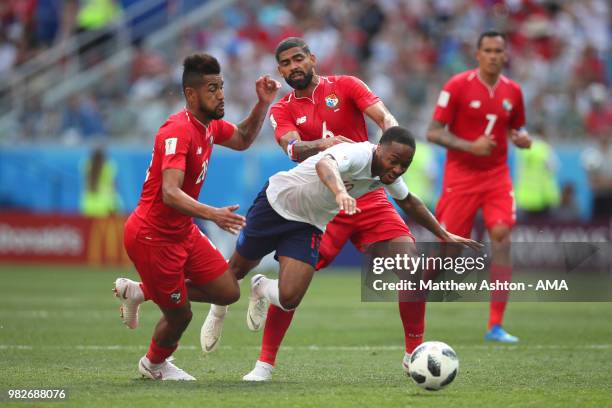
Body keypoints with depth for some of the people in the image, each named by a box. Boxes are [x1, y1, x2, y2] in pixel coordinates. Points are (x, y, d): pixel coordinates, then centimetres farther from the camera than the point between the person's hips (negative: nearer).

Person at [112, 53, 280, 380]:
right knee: (179, 315, 2)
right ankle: (154, 364, 37)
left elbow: (242, 140, 24)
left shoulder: (209, 125, 2)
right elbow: (170, 193, -36)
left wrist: (263, 104, 7)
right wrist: (213, 214, -50)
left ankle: (139, 291, 20)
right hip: (153, 236, -9)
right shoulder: (178, 131, -26)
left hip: (182, 231, 9)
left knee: (228, 292, 5)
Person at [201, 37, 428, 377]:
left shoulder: (345, 86, 5)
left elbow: (384, 116, -8)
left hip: (368, 197, 1)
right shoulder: (282, 110, 6)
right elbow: (294, 148, -13)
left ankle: (415, 353, 3)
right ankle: (266, 362, 0)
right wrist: (324, 145, -35)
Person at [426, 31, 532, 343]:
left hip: (497, 176, 3)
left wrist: (522, 139, -4)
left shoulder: (512, 91, 6)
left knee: (502, 236, -15)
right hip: (460, 175, -3)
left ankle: (495, 326, -14)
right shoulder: (458, 86, -8)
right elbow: (433, 132, -8)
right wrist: (470, 146, -22)